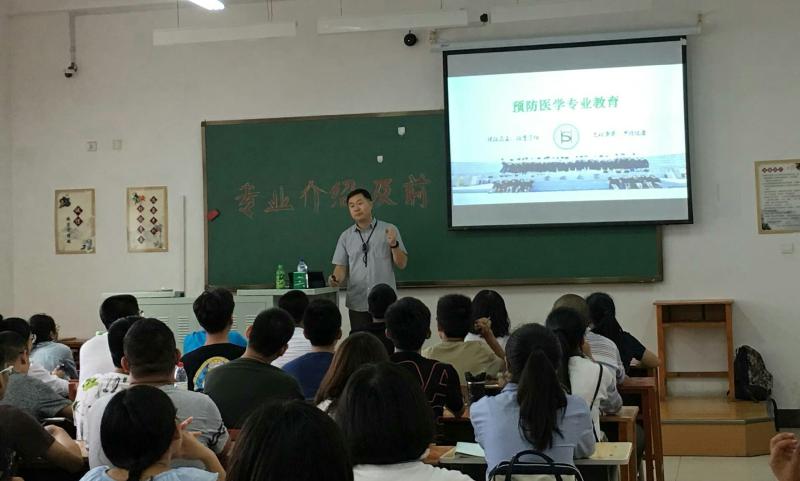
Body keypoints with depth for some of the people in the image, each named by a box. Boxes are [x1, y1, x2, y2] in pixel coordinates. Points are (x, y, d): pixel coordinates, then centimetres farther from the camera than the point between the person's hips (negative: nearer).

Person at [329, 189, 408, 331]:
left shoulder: (389, 230, 4)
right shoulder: (346, 236, 10)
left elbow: (402, 264, 2)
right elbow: (341, 266, 8)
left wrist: (394, 245, -15)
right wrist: (336, 279, -13)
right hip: (357, 304, 2)